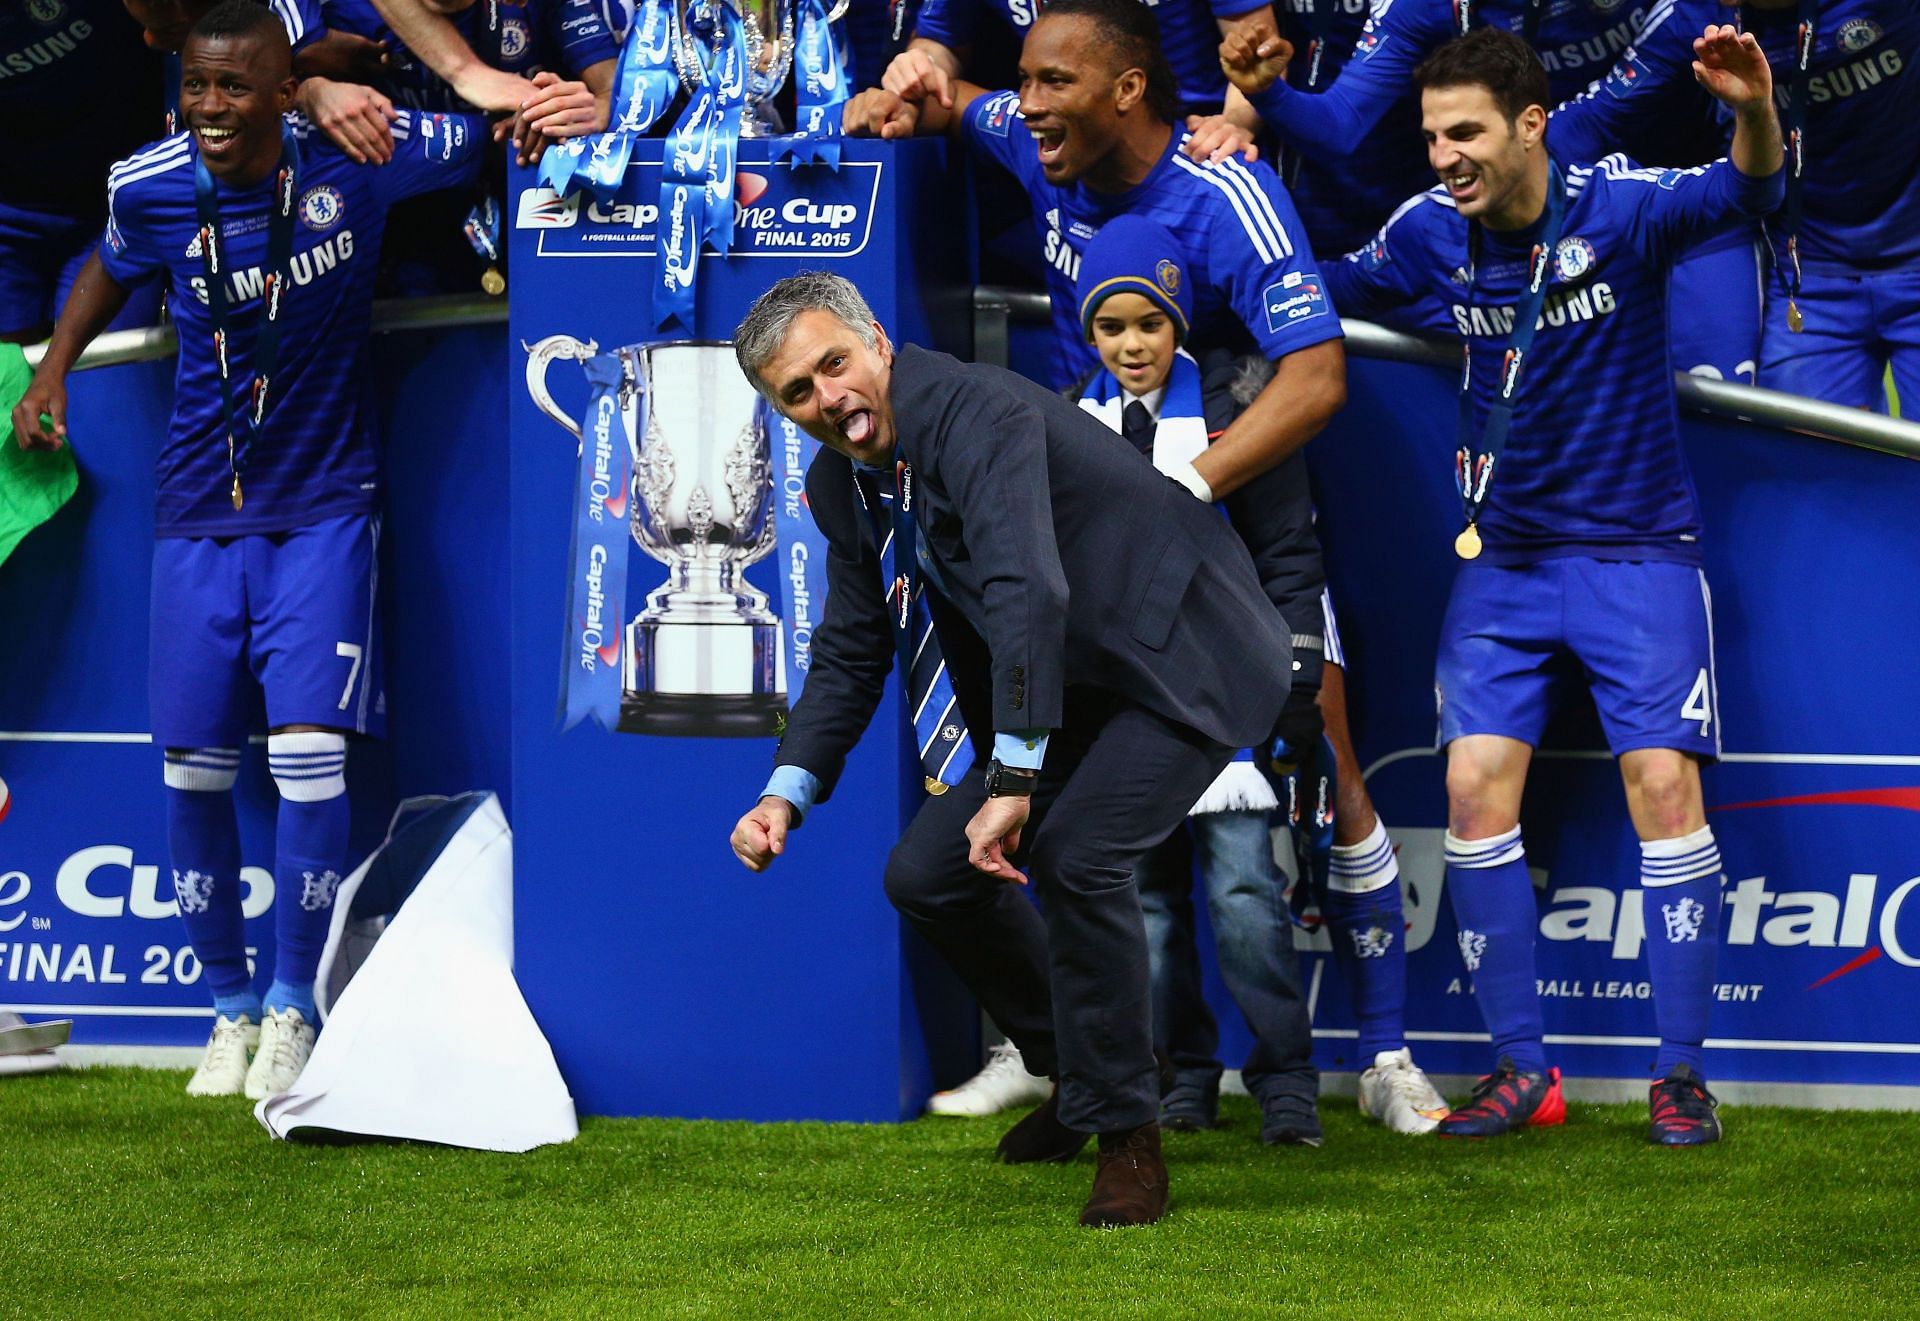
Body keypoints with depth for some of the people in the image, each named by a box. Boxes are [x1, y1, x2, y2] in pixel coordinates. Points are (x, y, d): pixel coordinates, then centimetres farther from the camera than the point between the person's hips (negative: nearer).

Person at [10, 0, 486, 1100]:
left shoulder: (355, 160, -14)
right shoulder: (152, 189, -7)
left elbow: (492, 132, 3)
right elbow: (112, 268, 18)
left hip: (323, 504, -3)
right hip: (201, 509, 3)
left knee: (309, 750, -14)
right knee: (193, 767, 4)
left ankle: (293, 1009, 3)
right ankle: (231, 1009, 22)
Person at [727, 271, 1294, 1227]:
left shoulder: (977, 413, -26)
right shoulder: (841, 484, 2)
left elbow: (1027, 591, -38)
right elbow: (850, 653, 12)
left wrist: (1015, 779, -43)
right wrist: (788, 790, -4)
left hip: (1185, 659, -9)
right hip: (1077, 688, 9)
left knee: (1075, 853, -28)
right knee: (926, 875, 3)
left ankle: (1127, 1138, -13)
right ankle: (1075, 1076, 25)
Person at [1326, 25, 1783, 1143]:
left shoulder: (1619, 208, -16)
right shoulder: (1433, 232, -4)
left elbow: (1742, 193, -32)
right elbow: (1329, 291, 11)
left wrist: (1755, 110, -54)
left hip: (1636, 548, -4)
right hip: (1505, 555, 4)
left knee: (1662, 782, -11)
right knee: (1476, 786, -5)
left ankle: (1682, 1073, -2)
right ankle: (1521, 1067, 4)